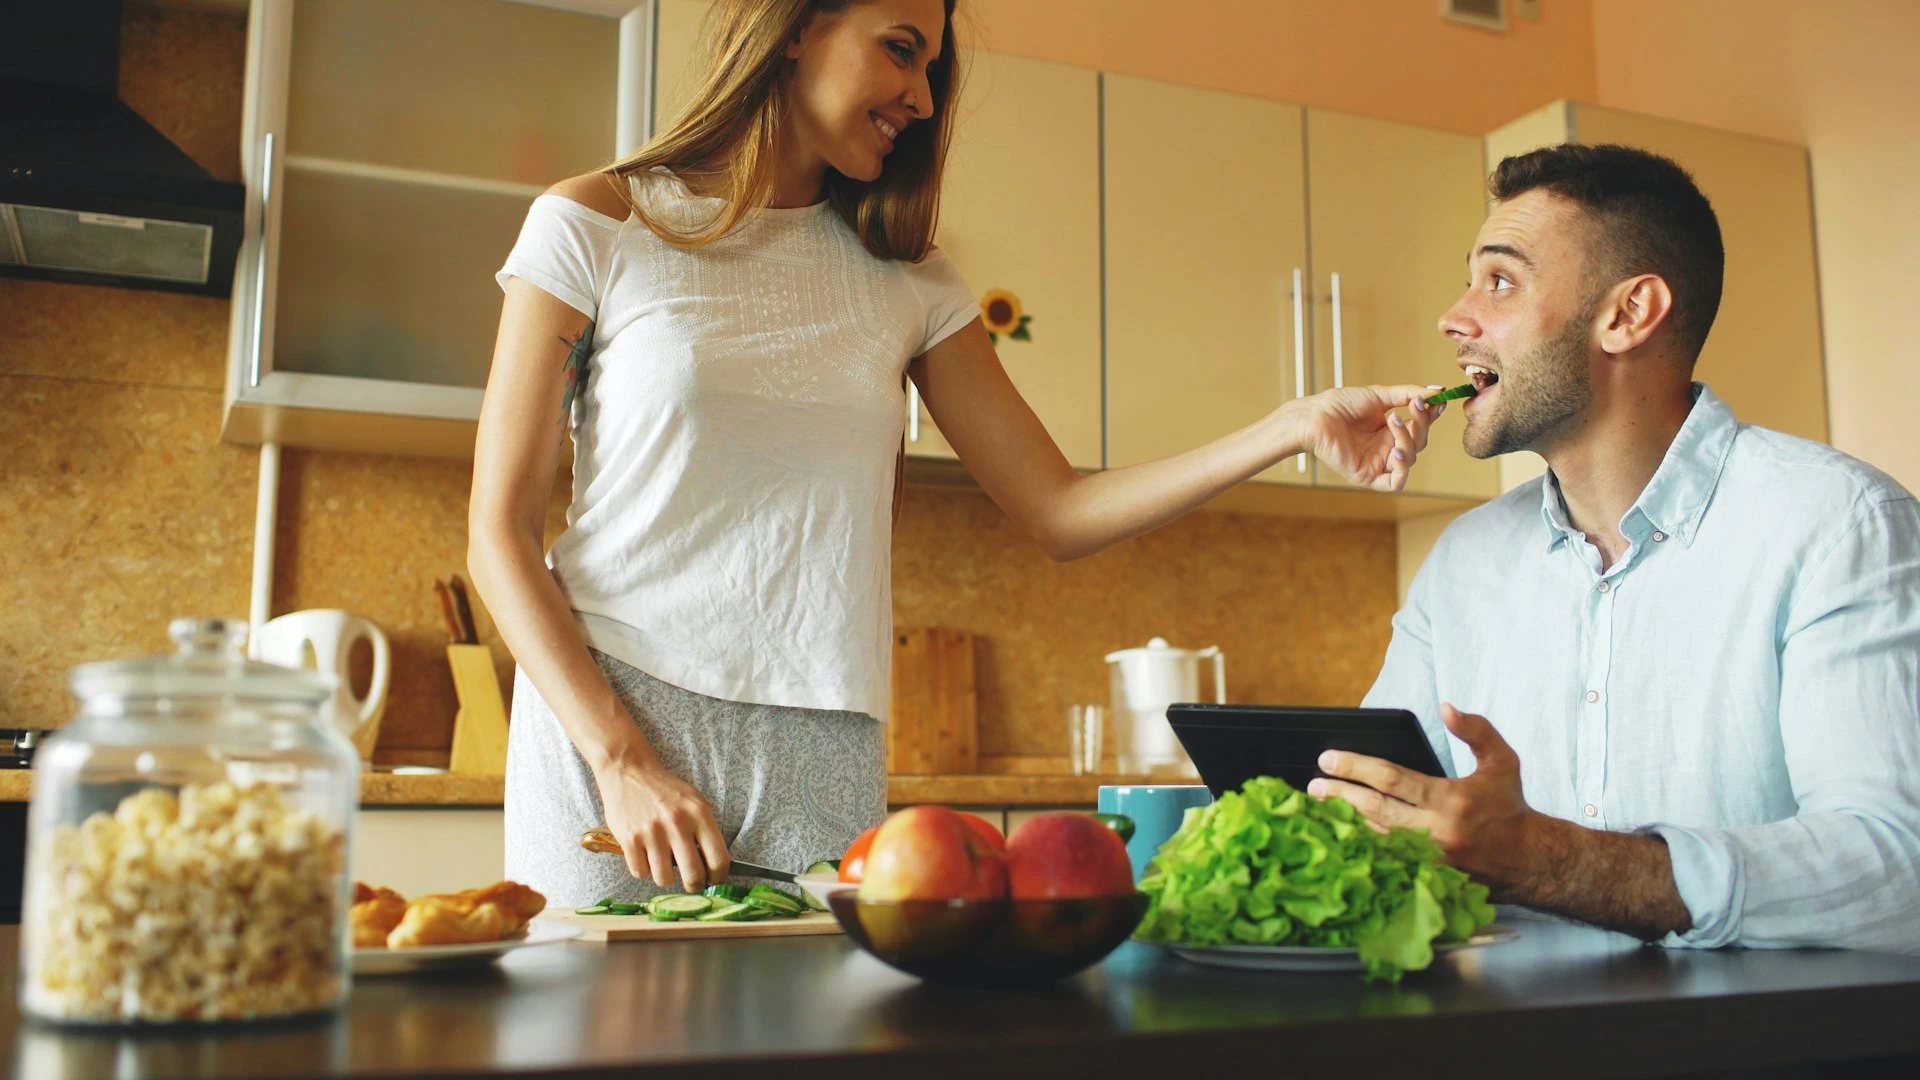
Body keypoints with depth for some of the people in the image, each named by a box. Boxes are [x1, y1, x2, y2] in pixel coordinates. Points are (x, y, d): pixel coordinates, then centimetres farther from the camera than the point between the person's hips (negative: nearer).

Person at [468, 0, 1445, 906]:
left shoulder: (907, 283, 11)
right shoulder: (595, 227, 1)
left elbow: (1060, 512, 7)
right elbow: (498, 532, -3)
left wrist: (1296, 428, -3)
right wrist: (623, 760, -14)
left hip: (824, 762, 3)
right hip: (600, 720, -2)